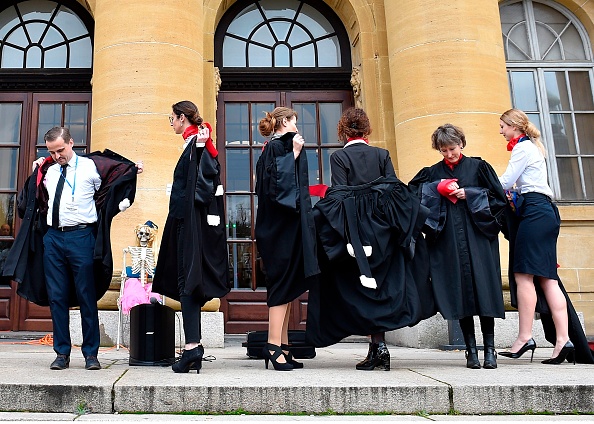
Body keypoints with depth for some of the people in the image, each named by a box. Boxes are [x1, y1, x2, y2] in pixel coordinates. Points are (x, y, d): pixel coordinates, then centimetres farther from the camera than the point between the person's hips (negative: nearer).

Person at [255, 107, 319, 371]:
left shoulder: (273, 147, 22)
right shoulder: (280, 145, -7)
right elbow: (280, 179, -20)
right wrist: (295, 153, -14)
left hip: (280, 227, 10)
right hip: (284, 227, -10)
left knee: (285, 288, 8)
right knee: (284, 284, -11)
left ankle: (281, 347, 12)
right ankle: (274, 346, -10)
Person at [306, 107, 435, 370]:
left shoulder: (338, 157, -2)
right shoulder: (382, 155, 7)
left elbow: (338, 195, -11)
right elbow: (396, 190, 1)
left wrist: (347, 239, -11)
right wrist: (399, 230, 5)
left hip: (356, 231, -3)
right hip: (383, 232, 3)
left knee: (364, 291, 5)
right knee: (383, 287, 11)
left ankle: (378, 347, 0)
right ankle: (379, 349, 15)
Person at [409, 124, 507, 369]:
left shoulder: (478, 167, 9)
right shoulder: (432, 173, 14)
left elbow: (499, 197, 4)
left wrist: (467, 194, -5)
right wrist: (438, 189, -9)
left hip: (477, 238, -1)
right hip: (448, 243, 1)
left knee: (483, 291, -6)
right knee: (459, 293, 0)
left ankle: (490, 349, 2)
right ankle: (471, 350, 7)